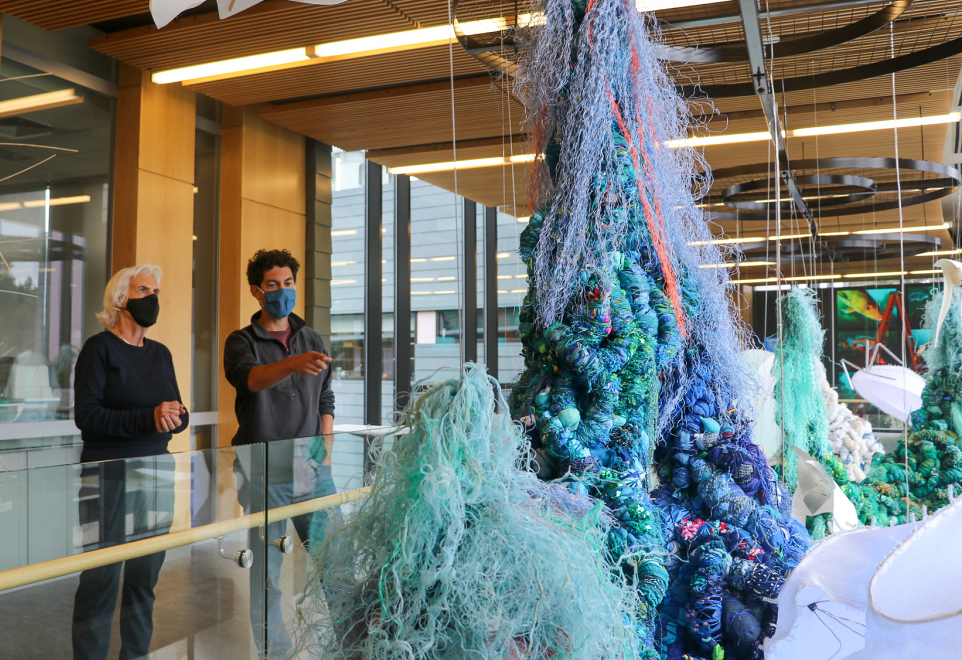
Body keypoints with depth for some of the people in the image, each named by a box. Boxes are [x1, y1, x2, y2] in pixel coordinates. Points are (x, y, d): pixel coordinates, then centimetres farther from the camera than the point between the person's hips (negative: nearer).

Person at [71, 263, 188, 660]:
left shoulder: (160, 354, 14)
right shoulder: (99, 348, -4)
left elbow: (180, 415, 13)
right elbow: (86, 415, -14)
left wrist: (176, 416, -11)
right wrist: (148, 418, -24)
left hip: (157, 475, 6)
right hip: (111, 476, -6)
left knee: (145, 577, 11)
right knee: (101, 578, -2)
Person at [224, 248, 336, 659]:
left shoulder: (312, 341, 14)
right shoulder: (242, 342, 1)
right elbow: (249, 378, -22)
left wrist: (326, 450, 8)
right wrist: (293, 364, -40)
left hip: (312, 469, 3)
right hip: (264, 472, -3)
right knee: (266, 570, 1)